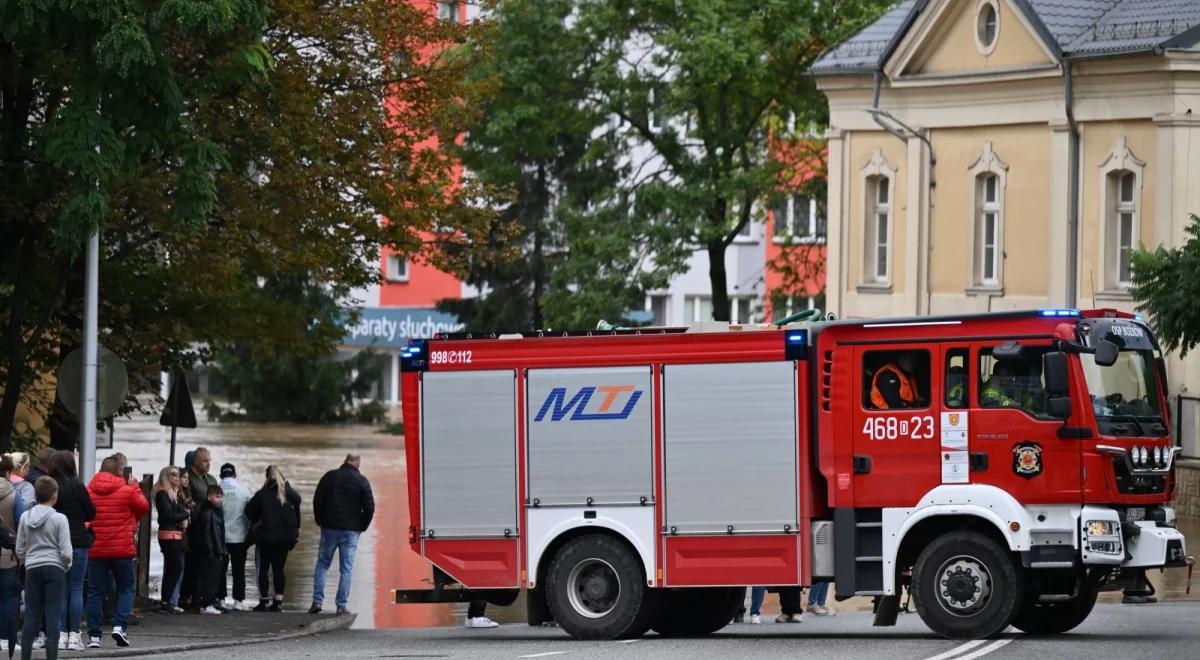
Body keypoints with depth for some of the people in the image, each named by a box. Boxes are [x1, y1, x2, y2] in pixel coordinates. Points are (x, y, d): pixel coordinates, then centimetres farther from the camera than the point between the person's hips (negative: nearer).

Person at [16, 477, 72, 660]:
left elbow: (20, 550, 7)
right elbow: (66, 552, -9)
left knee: (32, 615, 7)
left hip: (32, 569, 3)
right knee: (52, 615, -1)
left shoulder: (25, 518, 4)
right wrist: (66, 566, 10)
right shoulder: (59, 519, -7)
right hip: (54, 569, -3)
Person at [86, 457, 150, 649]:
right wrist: (134, 487, 18)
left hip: (95, 549, 2)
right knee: (126, 588, 12)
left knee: (95, 591, 6)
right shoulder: (127, 490, -7)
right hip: (121, 549, -2)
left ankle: (94, 635, 3)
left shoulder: (89, 490, 0)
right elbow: (143, 507, 5)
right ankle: (120, 626, -5)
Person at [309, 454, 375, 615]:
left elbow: (317, 501, 2)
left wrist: (321, 522, 11)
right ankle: (342, 605, -1)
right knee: (346, 568, 2)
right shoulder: (362, 481, -2)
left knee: (322, 564, 11)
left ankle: (317, 601, 1)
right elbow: (369, 507, -4)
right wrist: (362, 527, 8)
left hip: (329, 529, 1)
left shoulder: (330, 476, 2)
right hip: (351, 531, -1)